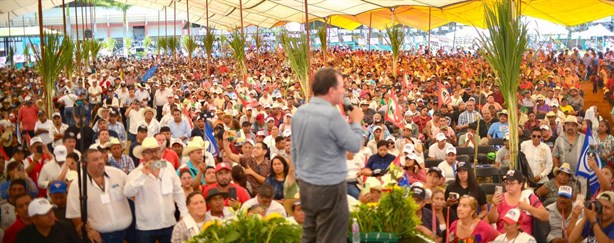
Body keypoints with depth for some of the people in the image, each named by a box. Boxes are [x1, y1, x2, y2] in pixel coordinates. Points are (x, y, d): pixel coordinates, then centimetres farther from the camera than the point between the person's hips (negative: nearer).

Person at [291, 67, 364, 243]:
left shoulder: (300, 112, 2)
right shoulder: (331, 114, -21)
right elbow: (355, 146, -12)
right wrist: (356, 121, 3)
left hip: (306, 185, 8)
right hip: (329, 188, -8)